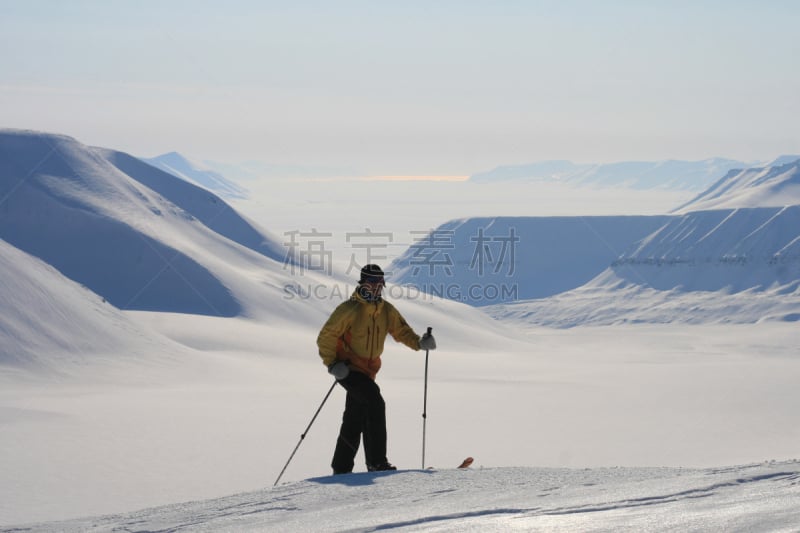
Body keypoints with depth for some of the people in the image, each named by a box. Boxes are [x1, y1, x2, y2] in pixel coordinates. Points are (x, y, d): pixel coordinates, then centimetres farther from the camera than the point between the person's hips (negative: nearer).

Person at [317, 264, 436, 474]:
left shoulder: (387, 311, 4)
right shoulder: (350, 309, -15)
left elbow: (402, 331, 9)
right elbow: (326, 336, -12)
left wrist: (419, 342, -12)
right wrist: (332, 363, -22)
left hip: (368, 371, 8)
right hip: (348, 368, -8)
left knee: (354, 421, 13)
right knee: (375, 403, -25)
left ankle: (341, 469, 22)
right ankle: (377, 462, -25)